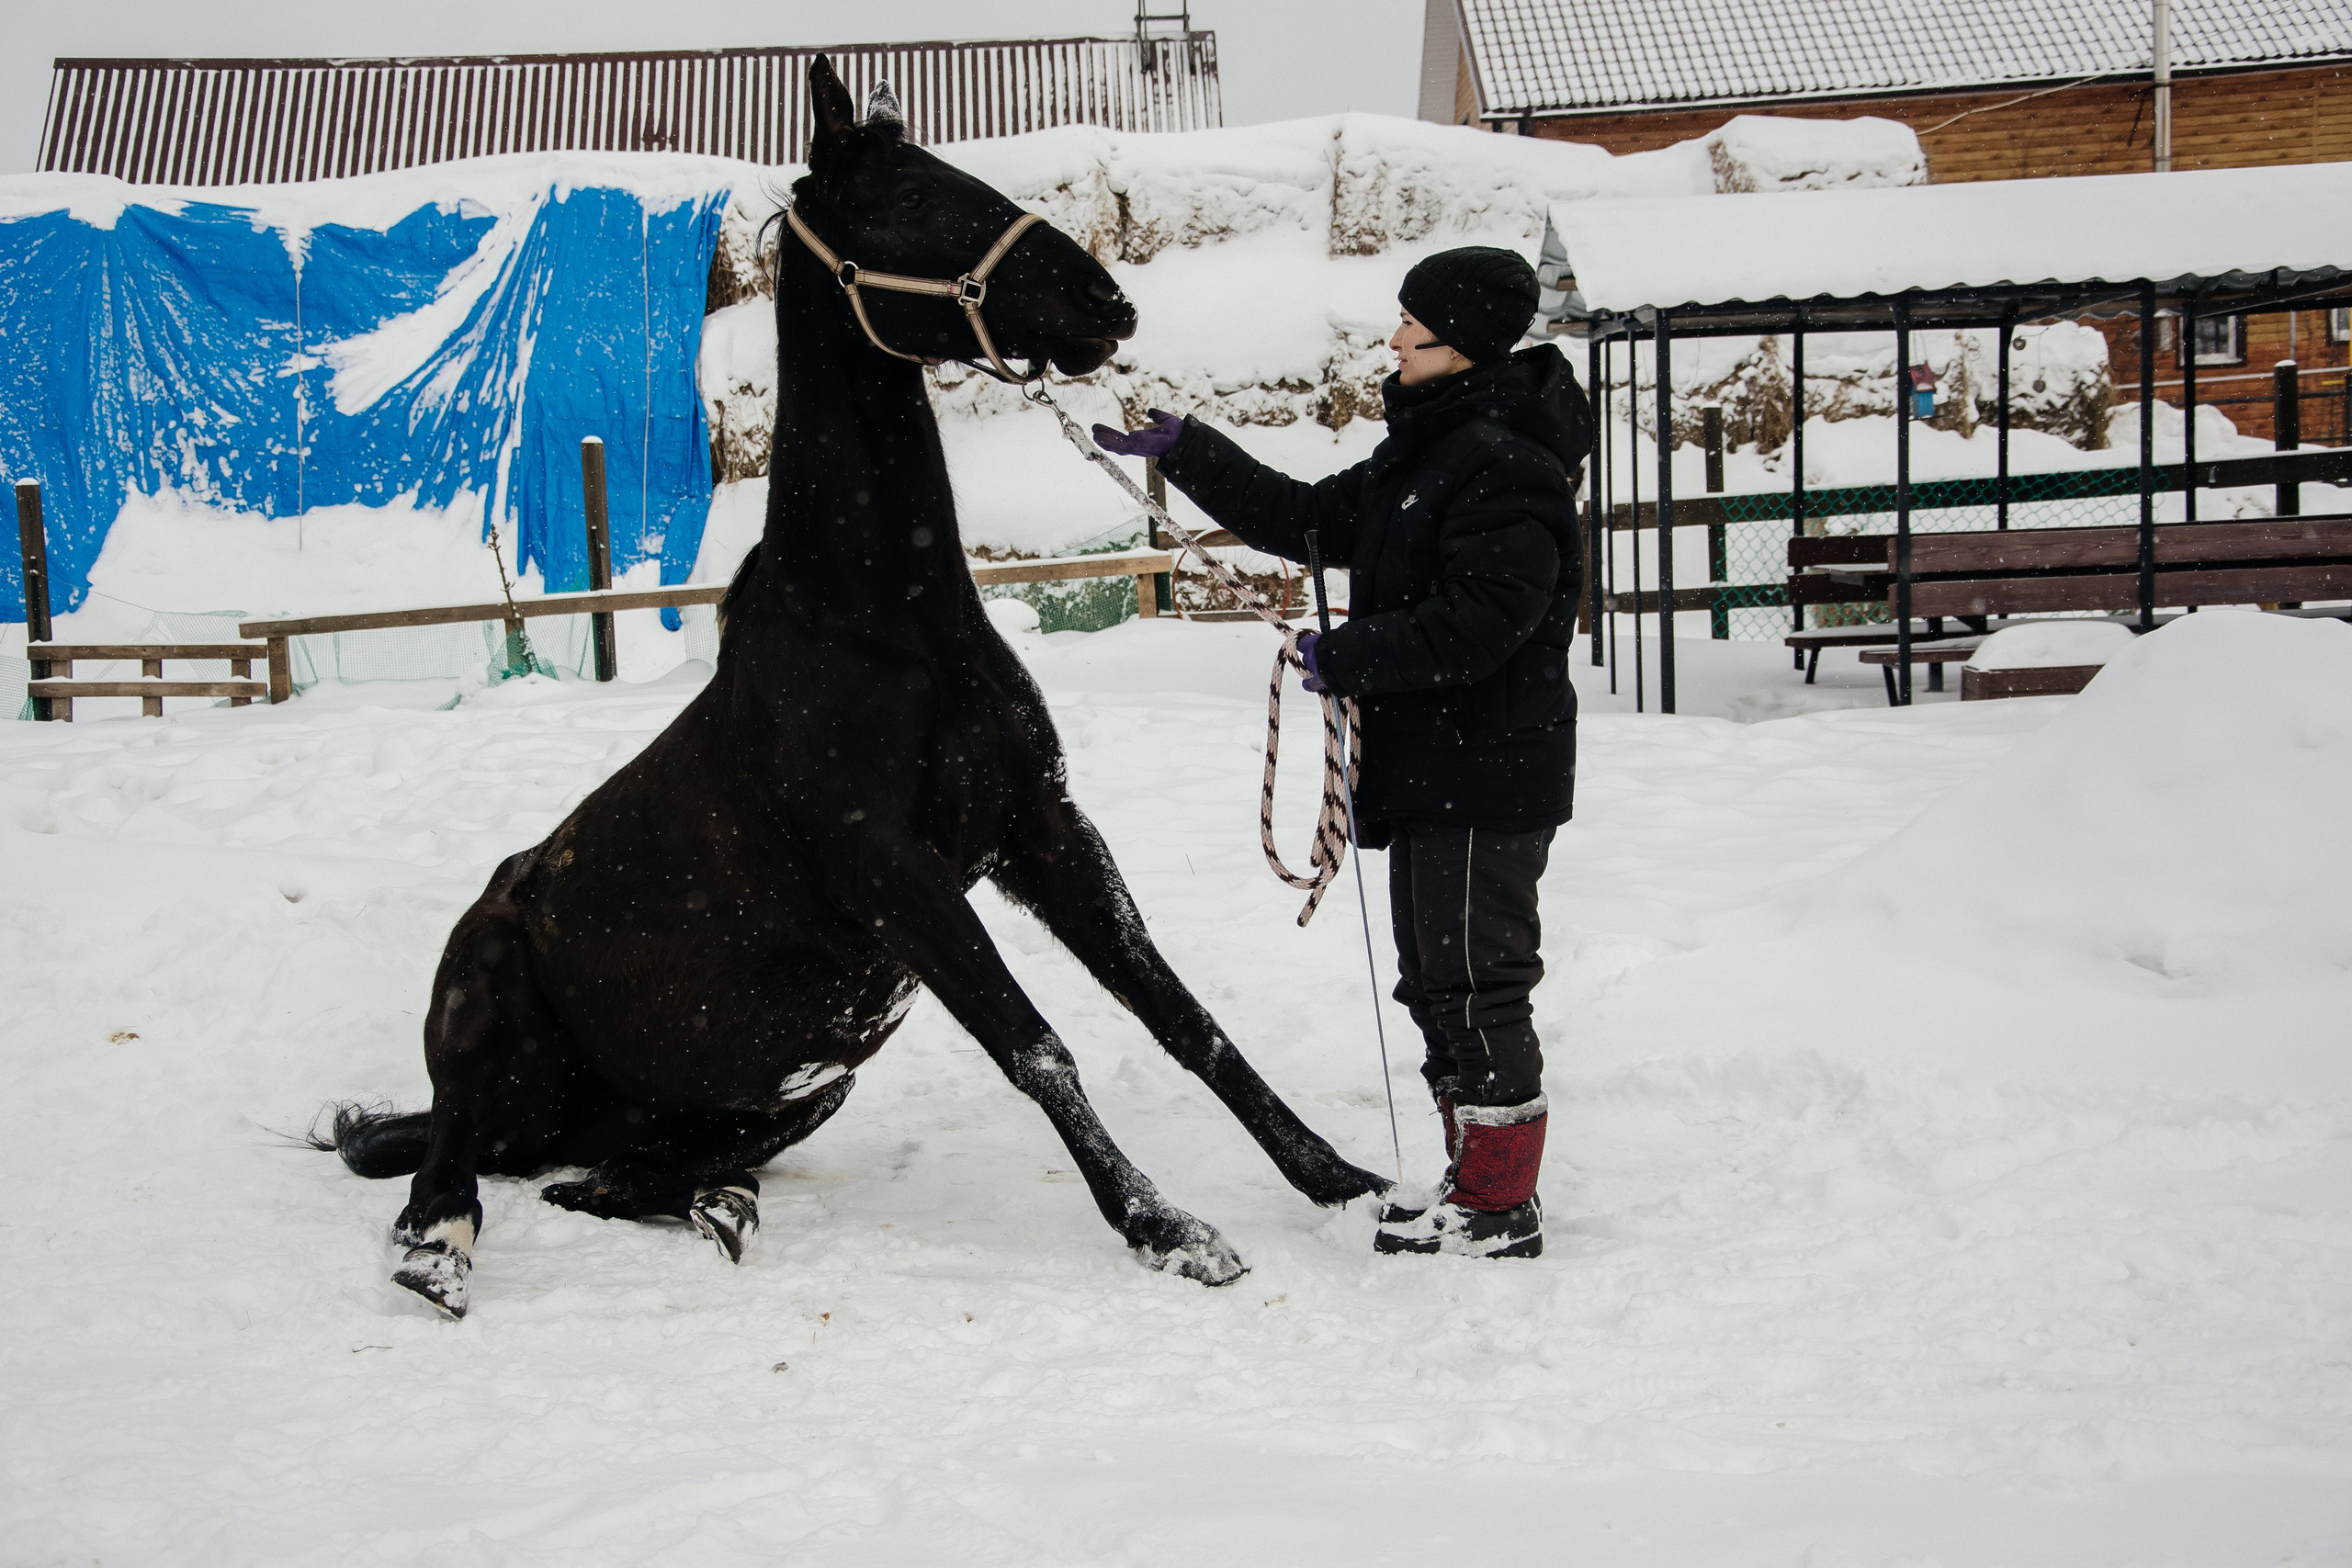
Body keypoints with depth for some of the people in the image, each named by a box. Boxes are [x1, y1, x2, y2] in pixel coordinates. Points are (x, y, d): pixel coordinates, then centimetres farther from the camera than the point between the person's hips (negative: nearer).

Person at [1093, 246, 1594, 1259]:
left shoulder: (1502, 461, -16)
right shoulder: (1420, 454, 17)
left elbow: (1480, 621, -25)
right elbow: (1307, 520, 23)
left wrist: (1345, 658, -16)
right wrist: (1183, 451, 18)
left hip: (1485, 775, -11)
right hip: (1429, 768, 11)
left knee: (1474, 984, -6)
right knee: (1438, 984, 15)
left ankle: (1501, 1210, 0)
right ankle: (1478, 1180, 24)